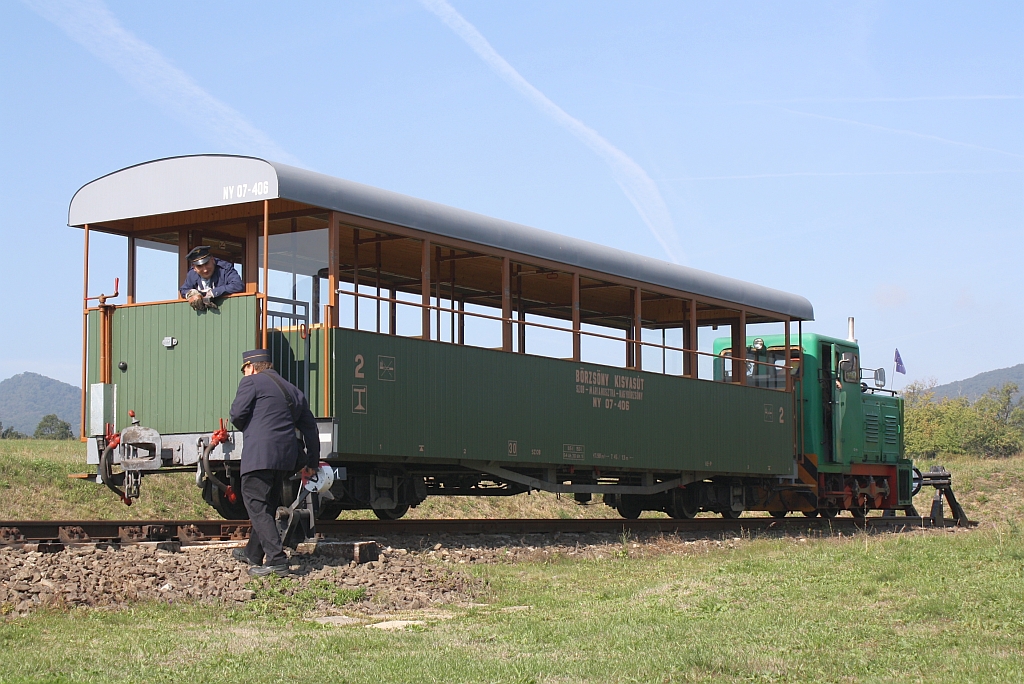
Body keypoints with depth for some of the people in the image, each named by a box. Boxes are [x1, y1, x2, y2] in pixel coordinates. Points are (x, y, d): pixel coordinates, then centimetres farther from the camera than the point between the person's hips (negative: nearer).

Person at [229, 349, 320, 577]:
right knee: (267, 505, 20)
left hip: (259, 454, -8)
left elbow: (237, 414, -9)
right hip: (286, 457, 8)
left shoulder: (252, 382, 1)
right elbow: (310, 427, 23)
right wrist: (312, 462, 29)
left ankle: (276, 560, -16)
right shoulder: (292, 390, 22)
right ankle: (253, 553, 35)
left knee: (256, 505, -6)